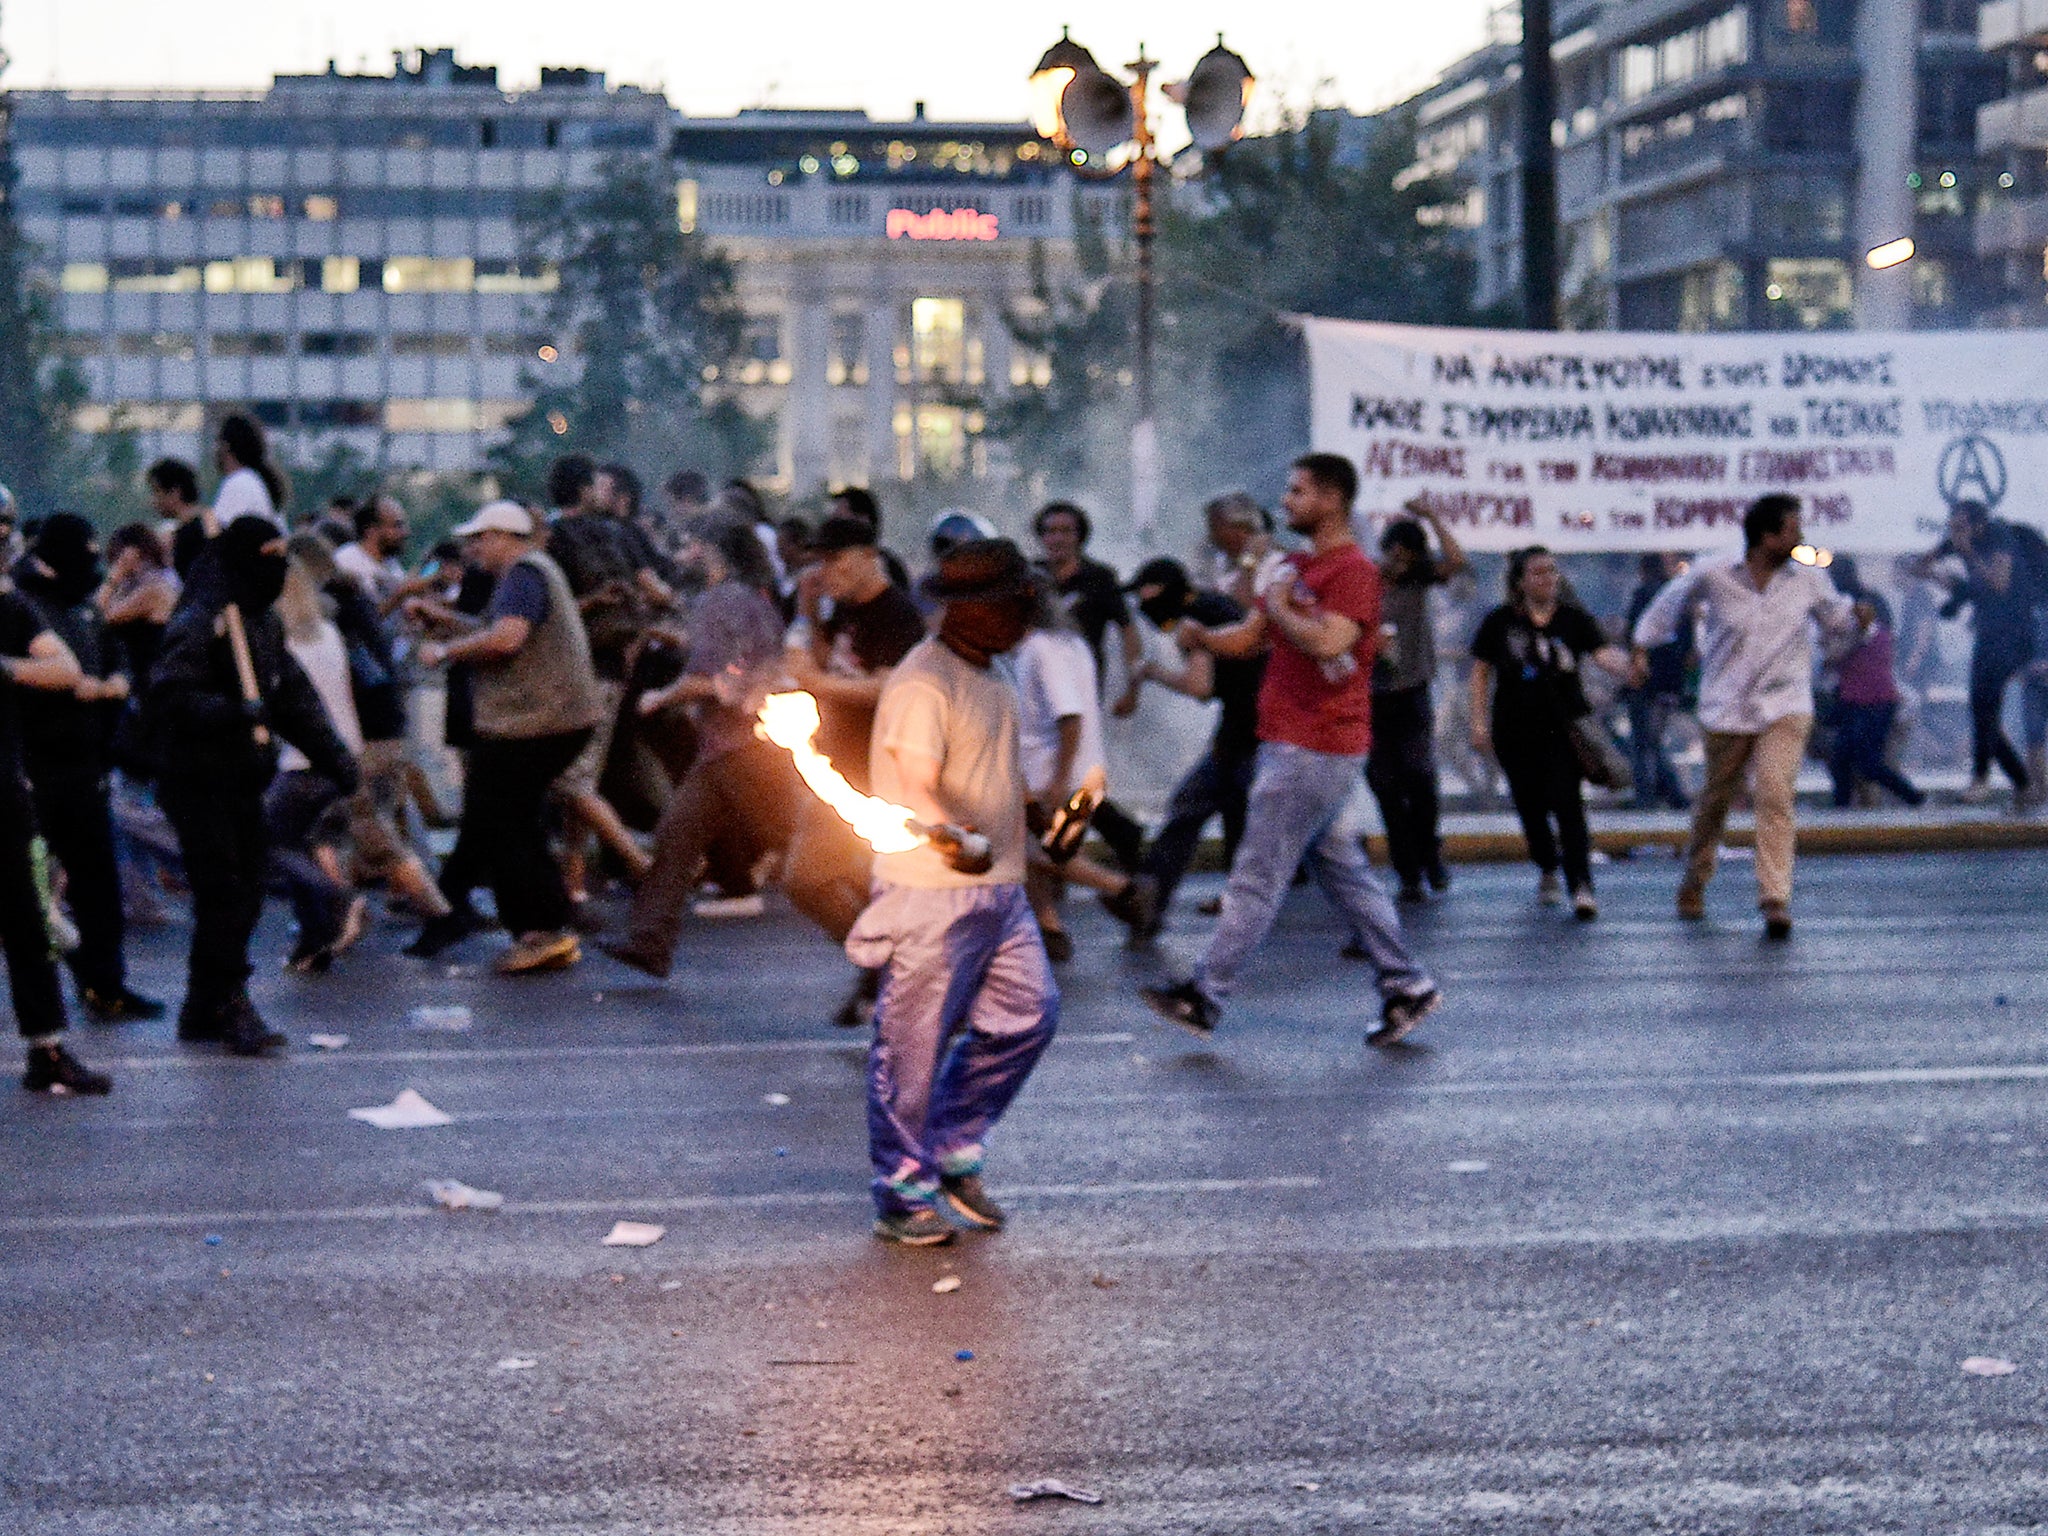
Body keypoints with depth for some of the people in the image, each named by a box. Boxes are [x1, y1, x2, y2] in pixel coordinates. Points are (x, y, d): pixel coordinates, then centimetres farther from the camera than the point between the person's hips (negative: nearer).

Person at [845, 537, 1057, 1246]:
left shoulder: (992, 676, 15)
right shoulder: (922, 683, -17)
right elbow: (916, 788, -27)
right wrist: (951, 837, -45)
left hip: (998, 889, 9)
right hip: (932, 895, -9)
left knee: (1028, 1013, 8)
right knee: (914, 1045, -1)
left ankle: (953, 1152, 22)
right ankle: (904, 1196, 8)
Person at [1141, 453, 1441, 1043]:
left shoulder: (1354, 571, -14)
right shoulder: (1294, 567, 16)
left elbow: (1328, 642, -29)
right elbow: (1250, 638, 17)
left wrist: (1279, 606, -14)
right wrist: (1200, 635, -2)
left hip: (1316, 750, -10)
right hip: (1288, 744, 10)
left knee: (1259, 874, -5)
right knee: (1341, 870, 13)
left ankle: (1205, 997, -1)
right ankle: (1405, 985, 18)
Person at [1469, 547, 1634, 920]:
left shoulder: (1574, 619, 1)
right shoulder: (1500, 622, 4)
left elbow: (1602, 652, -12)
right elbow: (1481, 671, 10)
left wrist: (1626, 665, -34)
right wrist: (1479, 722, 3)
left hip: (1565, 728, -2)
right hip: (1516, 732, 2)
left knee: (1567, 803, -14)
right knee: (1530, 806, 9)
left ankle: (1581, 886, -19)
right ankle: (1547, 870, 35)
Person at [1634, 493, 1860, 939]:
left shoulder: (1808, 580, 4)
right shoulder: (1712, 576, -3)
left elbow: (1835, 617, 21)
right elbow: (1669, 606, 15)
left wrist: (1858, 614, 0)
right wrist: (1642, 648, 8)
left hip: (1785, 707, 0)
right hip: (1727, 709, 0)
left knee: (1774, 793, -20)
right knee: (1715, 800, 12)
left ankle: (1775, 901, -23)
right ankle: (1695, 880, 39)